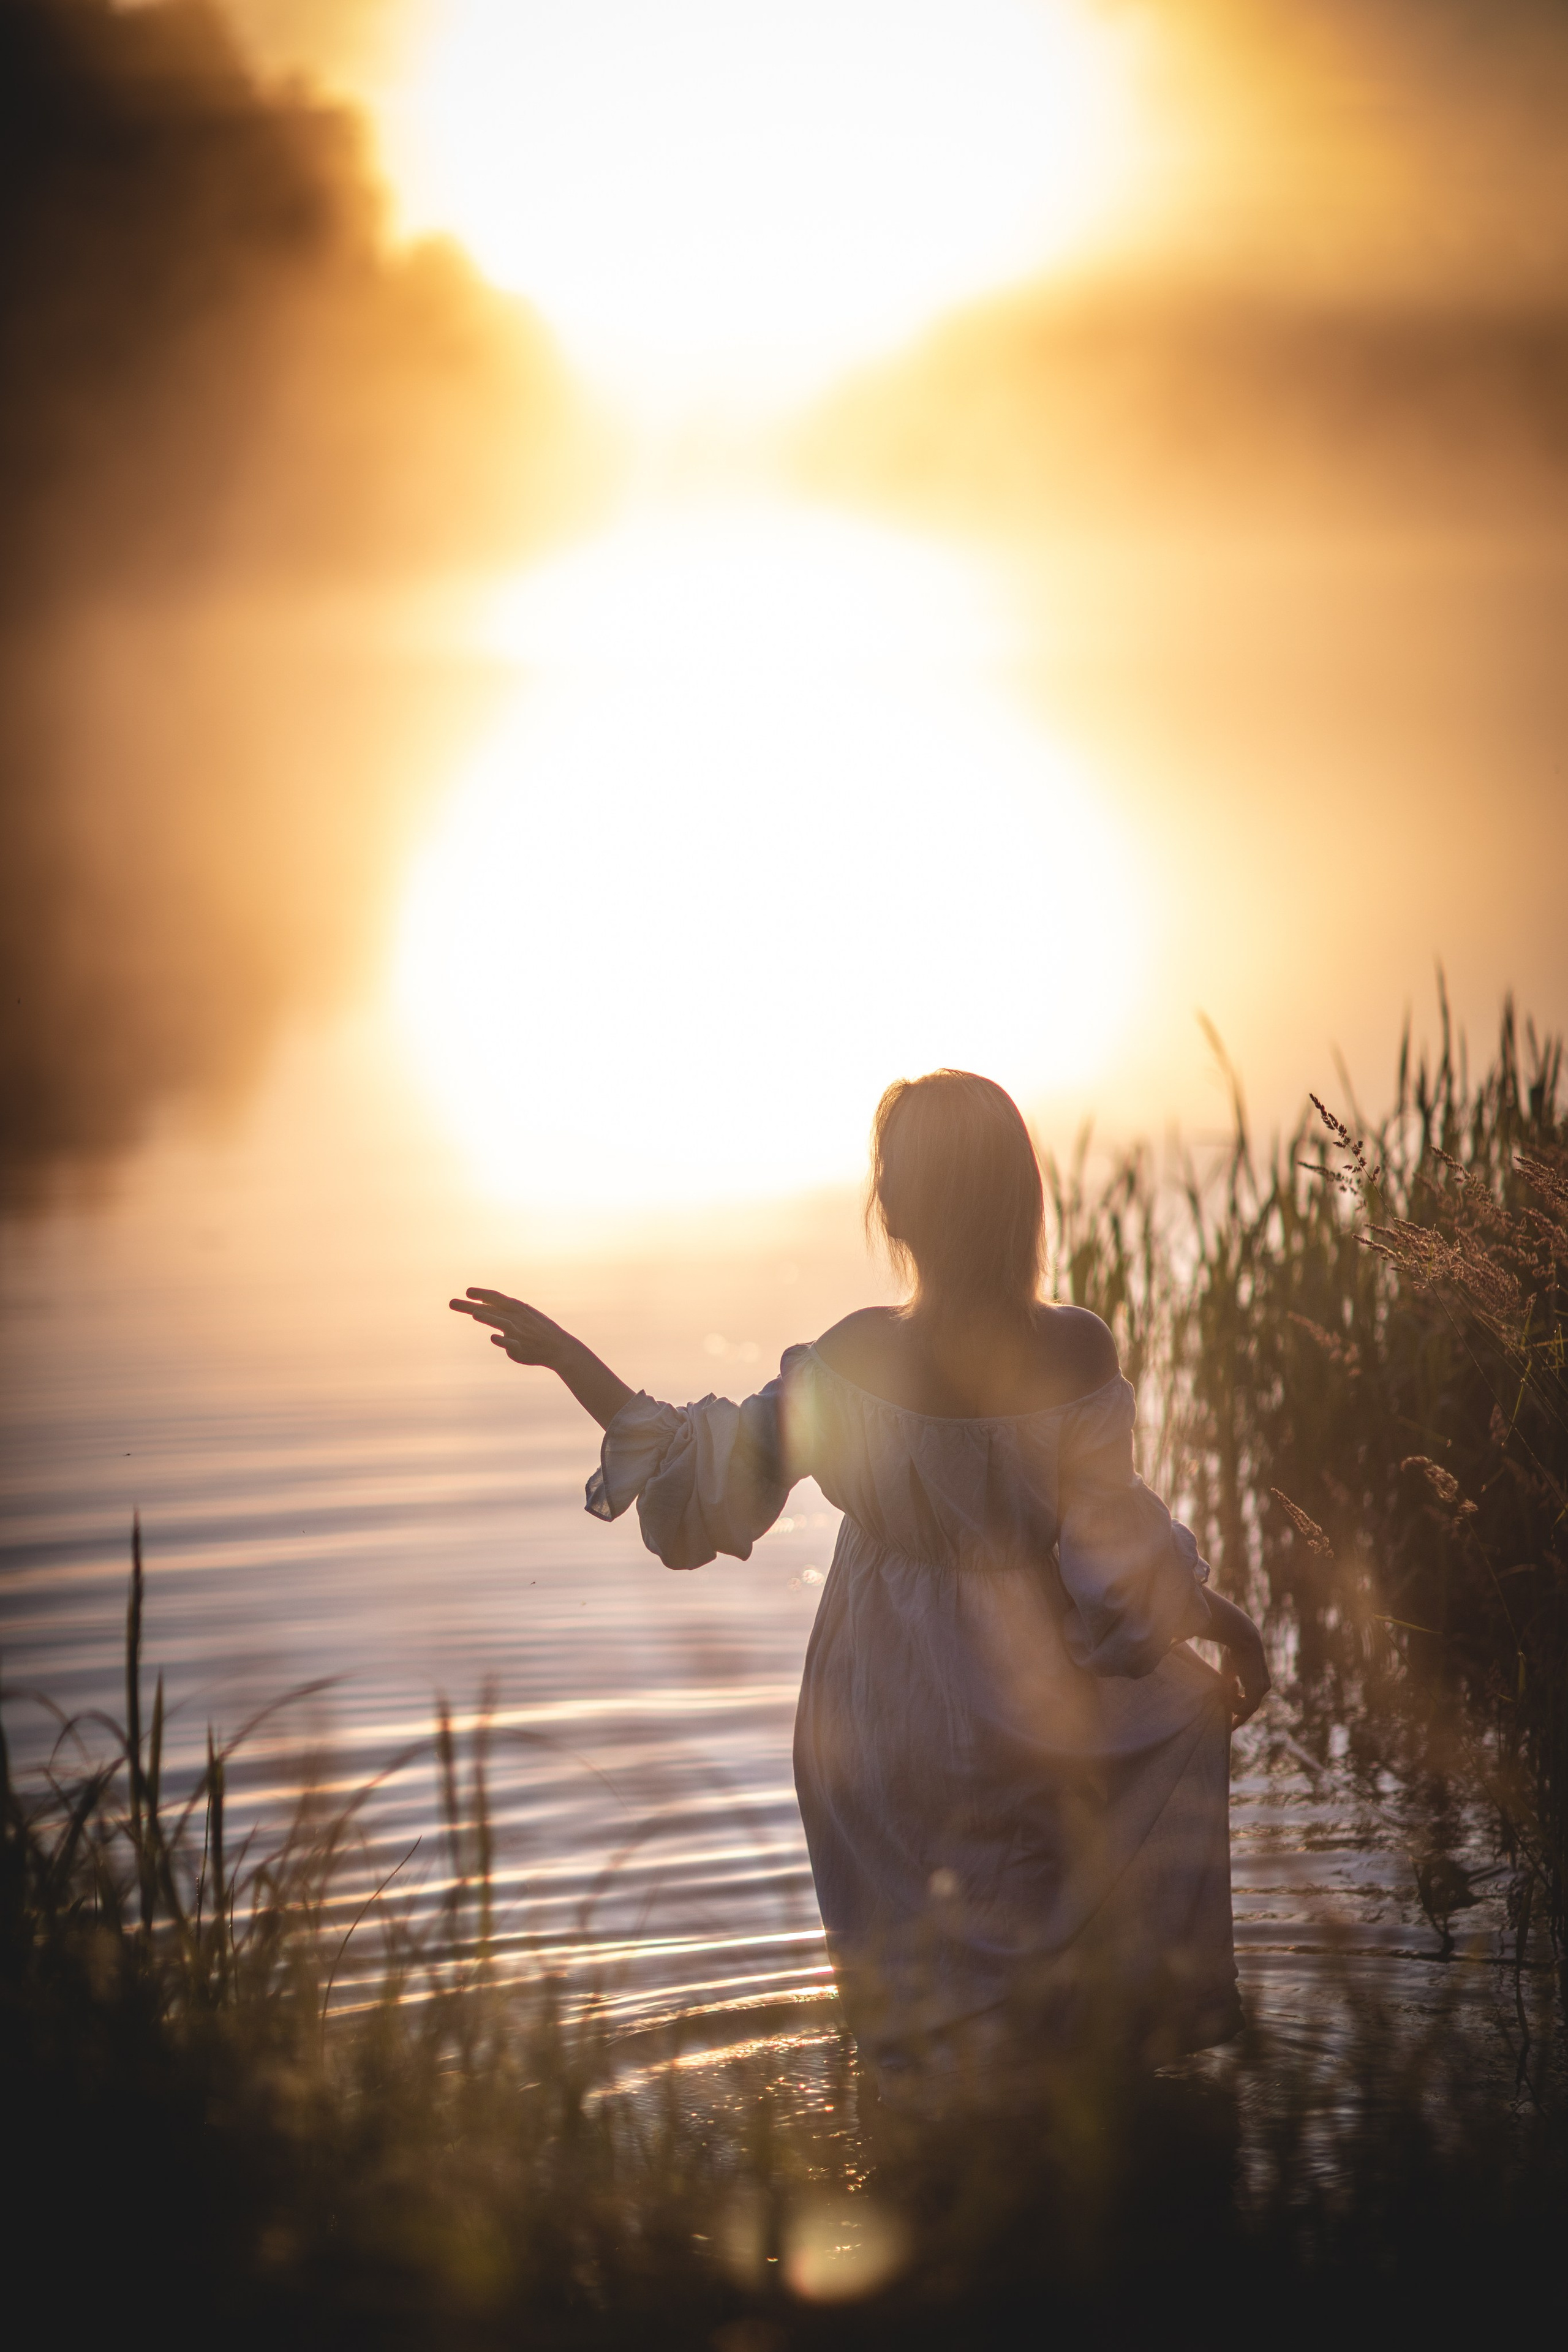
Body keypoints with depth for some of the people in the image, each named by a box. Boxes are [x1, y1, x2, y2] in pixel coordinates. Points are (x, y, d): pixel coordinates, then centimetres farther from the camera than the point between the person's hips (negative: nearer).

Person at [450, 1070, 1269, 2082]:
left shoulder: (857, 1361, -20)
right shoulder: (1076, 1353, -20)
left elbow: (711, 1473, -11)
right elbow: (1114, 1548, -14)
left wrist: (565, 1355, -5)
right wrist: (1225, 1618, 4)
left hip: (890, 1727, 1)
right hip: (1037, 1709, -1)